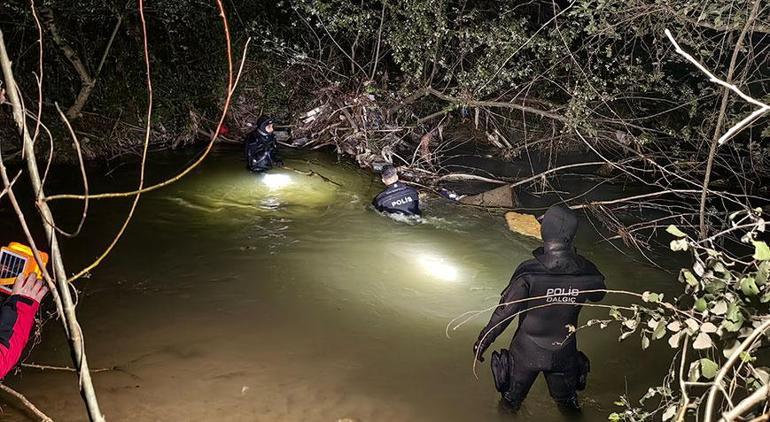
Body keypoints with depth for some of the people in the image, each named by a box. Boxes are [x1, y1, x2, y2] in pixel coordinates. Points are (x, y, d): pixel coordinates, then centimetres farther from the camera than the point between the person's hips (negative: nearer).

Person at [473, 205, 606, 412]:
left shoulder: (529, 273, -30)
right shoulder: (586, 271, -20)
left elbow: (505, 312, -23)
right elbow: (597, 294, 4)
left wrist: (482, 342, -9)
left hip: (527, 351, -2)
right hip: (564, 354, 3)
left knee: (512, 399, 26)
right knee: (566, 399, 31)